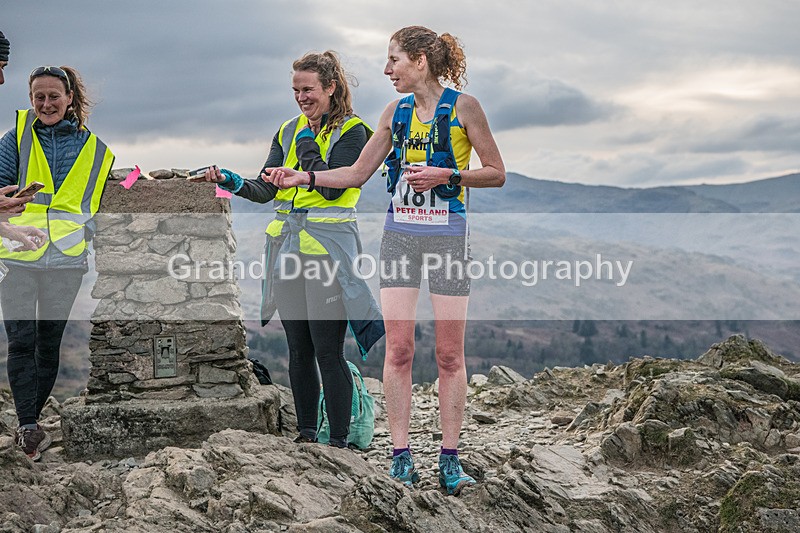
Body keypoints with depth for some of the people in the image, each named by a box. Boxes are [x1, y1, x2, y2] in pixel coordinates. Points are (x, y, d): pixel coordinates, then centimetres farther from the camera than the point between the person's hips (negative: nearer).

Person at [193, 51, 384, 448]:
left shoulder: (351, 131, -4)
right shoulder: (288, 131, 15)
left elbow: (332, 186, -17)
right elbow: (266, 189, 7)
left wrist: (307, 145, -9)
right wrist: (233, 183, -10)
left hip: (328, 245, -6)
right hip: (287, 244, 6)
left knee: (327, 349, -7)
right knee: (298, 349, 11)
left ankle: (338, 442, 1)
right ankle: (305, 435, 21)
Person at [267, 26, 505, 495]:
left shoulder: (463, 106, -3)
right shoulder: (396, 112, 10)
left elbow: (497, 173, -1)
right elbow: (358, 174, 15)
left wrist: (447, 176, -14)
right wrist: (302, 178, 5)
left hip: (447, 236, -4)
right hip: (399, 236, 4)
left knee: (450, 354, 1)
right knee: (398, 350, -1)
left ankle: (450, 458, 10)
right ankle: (402, 458, 6)